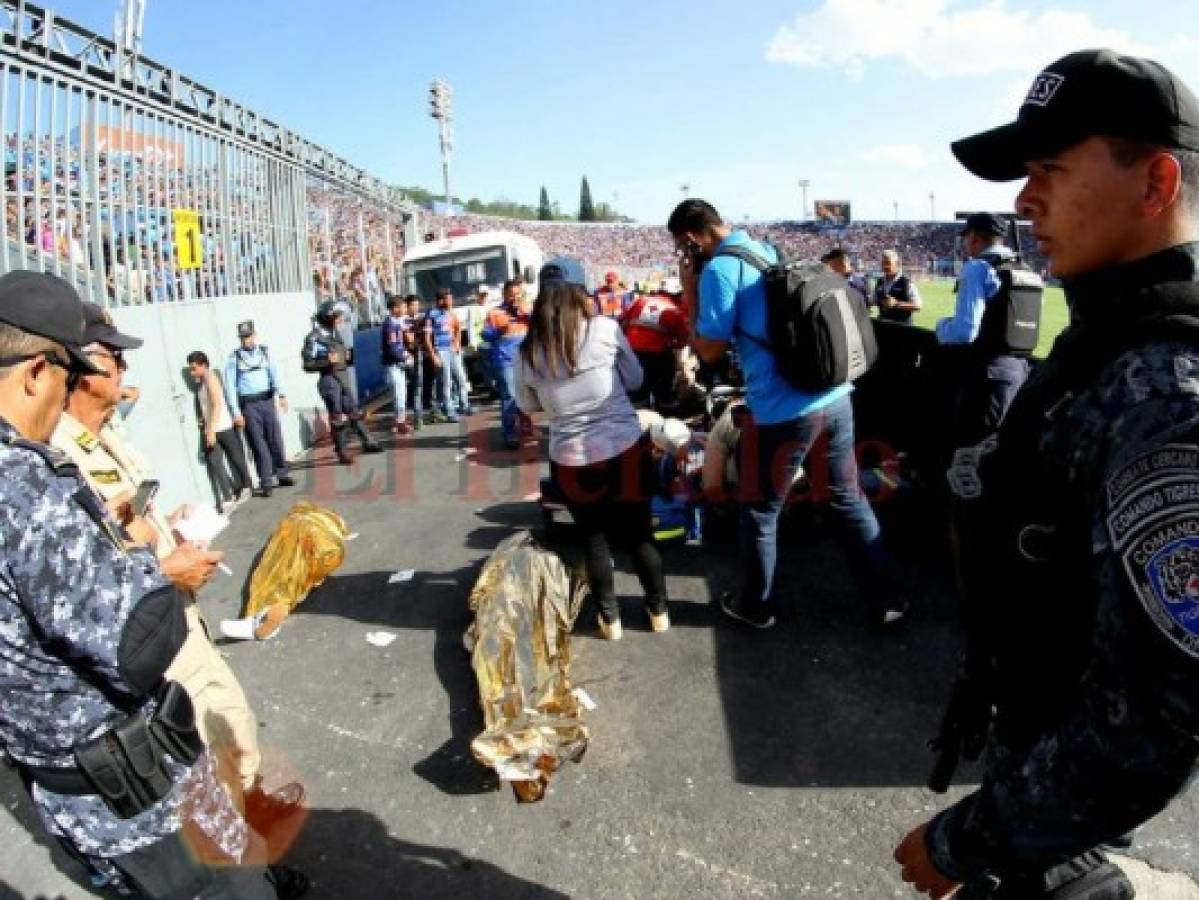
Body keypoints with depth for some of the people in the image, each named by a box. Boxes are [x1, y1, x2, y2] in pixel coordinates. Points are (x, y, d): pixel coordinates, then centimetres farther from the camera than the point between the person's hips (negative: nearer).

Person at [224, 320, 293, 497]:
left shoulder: (264, 352, 7)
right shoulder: (234, 358, 0)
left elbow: (274, 374, -4)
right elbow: (230, 386, -2)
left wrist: (281, 394, -21)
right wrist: (236, 413, -7)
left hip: (268, 401, 2)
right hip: (248, 405, -2)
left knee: (276, 439, 8)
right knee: (259, 444, -1)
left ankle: (282, 474, 22)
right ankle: (266, 482, 5)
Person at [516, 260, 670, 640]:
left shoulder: (529, 350, -4)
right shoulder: (605, 328, -10)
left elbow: (528, 406, 10)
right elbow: (635, 380, 3)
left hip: (571, 460, 1)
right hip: (625, 449, -1)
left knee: (596, 540, 17)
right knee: (640, 534, 15)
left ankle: (610, 619, 30)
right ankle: (659, 611, 32)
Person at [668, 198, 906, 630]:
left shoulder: (720, 270, -10)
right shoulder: (768, 249, 15)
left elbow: (710, 350, -5)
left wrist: (690, 291, 1)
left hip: (785, 411, -7)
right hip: (835, 396, 8)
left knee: (759, 512, 13)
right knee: (851, 500, 19)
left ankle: (756, 606, 30)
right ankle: (885, 601, 30)